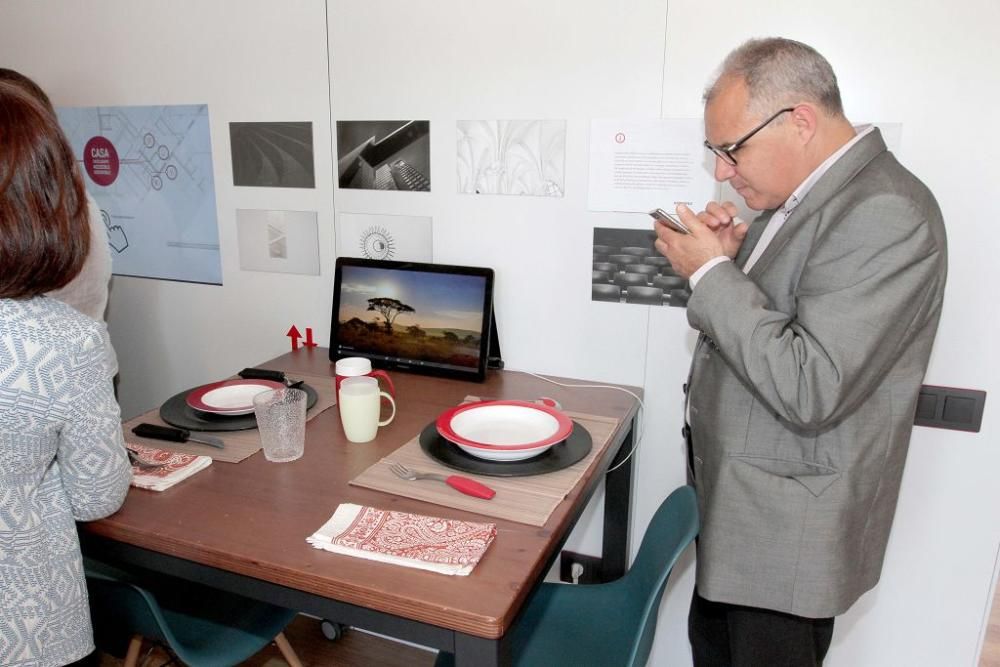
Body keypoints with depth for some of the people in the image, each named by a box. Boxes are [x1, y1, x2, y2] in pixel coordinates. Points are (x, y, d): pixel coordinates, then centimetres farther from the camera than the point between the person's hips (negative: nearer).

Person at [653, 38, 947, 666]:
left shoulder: (886, 215, -23)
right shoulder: (808, 192, 5)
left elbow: (810, 391, -30)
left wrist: (711, 272, -22)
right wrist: (729, 255, -5)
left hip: (790, 535, -8)